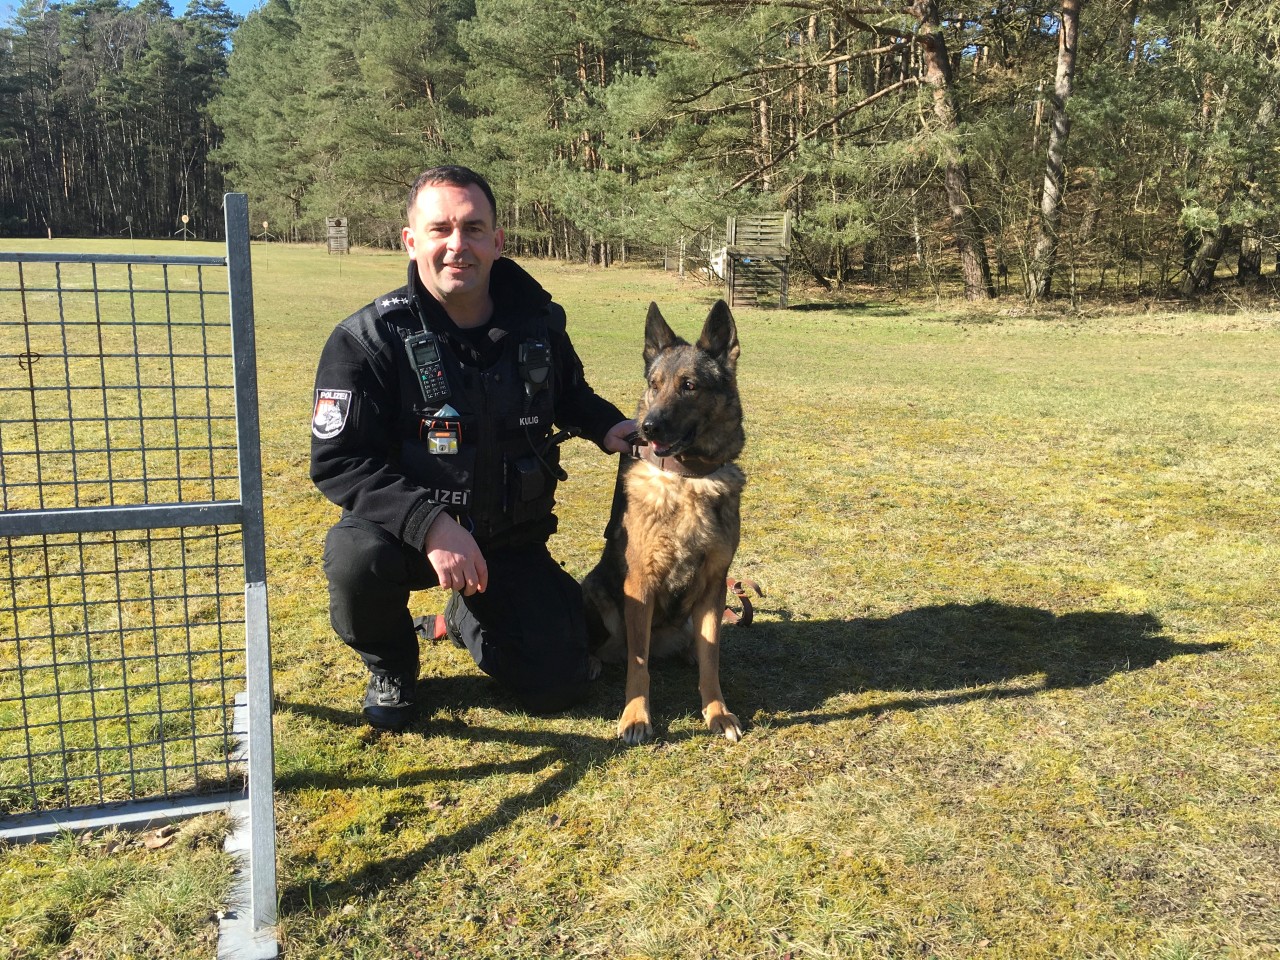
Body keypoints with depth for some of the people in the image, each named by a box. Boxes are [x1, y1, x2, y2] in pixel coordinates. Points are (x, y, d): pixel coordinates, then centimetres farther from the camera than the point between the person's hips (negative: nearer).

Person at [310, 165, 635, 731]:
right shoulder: (367, 339, -17)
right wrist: (430, 523, -35)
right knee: (357, 557, -38)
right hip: (409, 529, -3)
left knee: (559, 689, -2)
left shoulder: (539, 323, -6)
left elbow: (570, 395, 15)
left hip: (513, 538, 3)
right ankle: (390, 669, -2)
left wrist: (606, 427, -8)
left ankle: (470, 617, 30)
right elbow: (338, 462, -21)